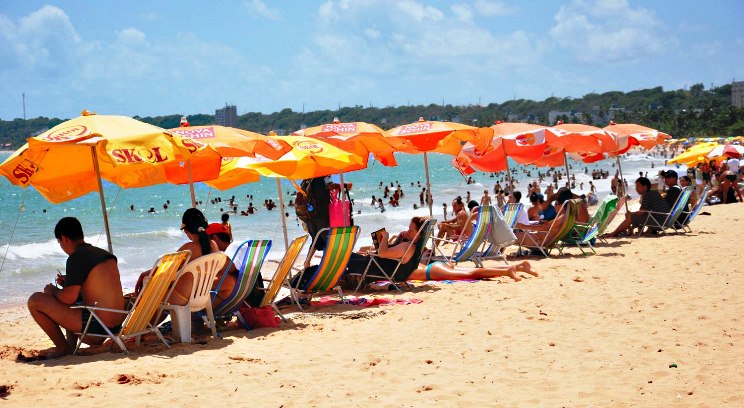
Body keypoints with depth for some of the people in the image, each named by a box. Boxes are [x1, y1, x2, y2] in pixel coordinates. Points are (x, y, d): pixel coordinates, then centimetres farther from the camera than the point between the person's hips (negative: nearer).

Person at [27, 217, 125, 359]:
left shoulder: (77, 258, -12)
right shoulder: (104, 254, 13)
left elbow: (69, 298, -18)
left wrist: (53, 291, 3)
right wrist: (69, 282, 26)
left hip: (96, 325, -9)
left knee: (35, 301, -4)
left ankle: (62, 347, 5)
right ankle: (71, 344, 22)